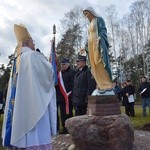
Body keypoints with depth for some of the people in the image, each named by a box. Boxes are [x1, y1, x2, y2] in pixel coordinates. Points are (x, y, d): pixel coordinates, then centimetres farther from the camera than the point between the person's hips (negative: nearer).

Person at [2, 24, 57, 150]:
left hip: (18, 104, 8)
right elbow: (50, 73, -5)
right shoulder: (33, 55, -8)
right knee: (35, 136, -5)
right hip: (33, 103, -8)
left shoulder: (17, 58, 15)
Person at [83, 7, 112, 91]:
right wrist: (87, 48, 16)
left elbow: (103, 30, -8)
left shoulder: (99, 19, 4)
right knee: (94, 65, -2)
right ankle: (102, 85, -4)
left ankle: (106, 85, -19)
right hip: (91, 45, 8)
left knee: (100, 62, -18)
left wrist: (99, 38, -25)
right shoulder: (90, 23, 26)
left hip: (98, 44, -8)